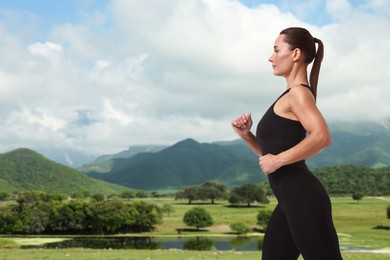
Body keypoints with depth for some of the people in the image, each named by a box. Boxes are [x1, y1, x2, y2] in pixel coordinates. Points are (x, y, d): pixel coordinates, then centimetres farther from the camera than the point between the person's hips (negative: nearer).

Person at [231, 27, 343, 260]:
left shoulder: (299, 93, -8)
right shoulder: (291, 96, 19)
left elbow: (322, 136, -27)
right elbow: (271, 151, 21)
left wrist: (279, 160, -21)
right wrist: (245, 134, 6)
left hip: (303, 199, -10)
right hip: (291, 200, 10)